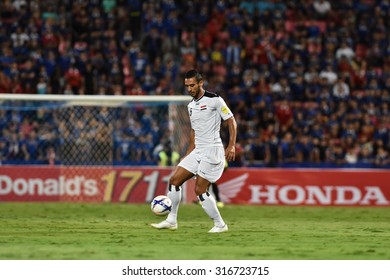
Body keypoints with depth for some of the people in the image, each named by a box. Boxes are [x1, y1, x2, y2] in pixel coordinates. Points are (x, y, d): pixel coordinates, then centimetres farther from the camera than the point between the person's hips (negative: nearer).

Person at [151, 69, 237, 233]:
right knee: (174, 180, 3)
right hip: (197, 151, 8)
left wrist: (231, 146, -18)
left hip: (212, 150, -8)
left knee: (200, 190, -12)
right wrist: (189, 153, 21)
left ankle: (220, 224, 0)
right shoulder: (191, 105, 14)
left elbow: (231, 121, -9)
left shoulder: (214, 100, -10)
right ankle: (171, 221, 10)